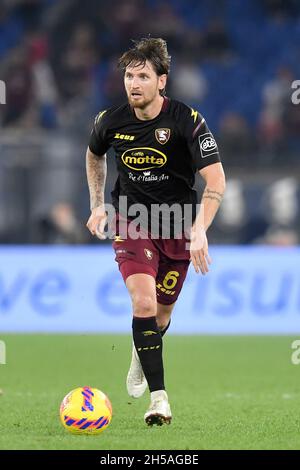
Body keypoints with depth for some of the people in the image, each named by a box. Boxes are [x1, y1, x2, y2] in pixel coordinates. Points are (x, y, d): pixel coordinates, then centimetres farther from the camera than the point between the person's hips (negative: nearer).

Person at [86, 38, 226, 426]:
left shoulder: (186, 120, -19)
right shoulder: (110, 121, -9)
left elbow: (216, 179, -22)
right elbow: (94, 155, 17)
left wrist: (199, 230, -32)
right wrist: (97, 205, 12)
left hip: (177, 224, 0)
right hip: (132, 221, 0)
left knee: (161, 314, 11)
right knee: (143, 302, -21)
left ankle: (142, 357, 48)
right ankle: (158, 398, -17)